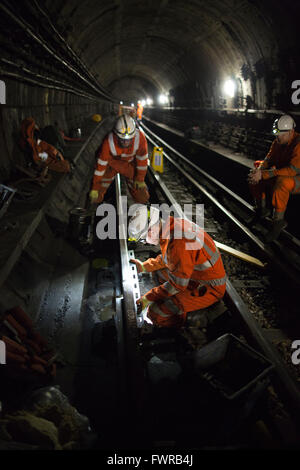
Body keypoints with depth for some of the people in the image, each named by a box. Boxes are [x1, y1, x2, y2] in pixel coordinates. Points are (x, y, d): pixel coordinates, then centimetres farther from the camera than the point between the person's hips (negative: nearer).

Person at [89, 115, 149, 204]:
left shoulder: (140, 137, -31)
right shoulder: (109, 142, -33)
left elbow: (142, 159, -14)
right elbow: (101, 164, -23)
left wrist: (140, 179, -4)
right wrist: (95, 188, -18)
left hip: (130, 163, 1)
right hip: (112, 163, -1)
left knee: (143, 198, -3)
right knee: (96, 198, -10)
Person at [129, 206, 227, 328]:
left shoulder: (179, 243, -32)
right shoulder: (174, 224, -3)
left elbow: (177, 284, -24)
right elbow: (168, 258, 17)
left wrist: (149, 298, -14)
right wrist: (144, 266, 18)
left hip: (208, 289, -10)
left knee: (156, 312, -19)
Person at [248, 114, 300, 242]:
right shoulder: (277, 142, 0)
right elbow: (269, 159, 7)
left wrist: (264, 174, -35)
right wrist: (259, 170, -18)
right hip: (281, 175, 8)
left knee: (280, 182, -39)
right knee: (254, 177, -4)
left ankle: (278, 221, -27)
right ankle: (261, 210, 10)